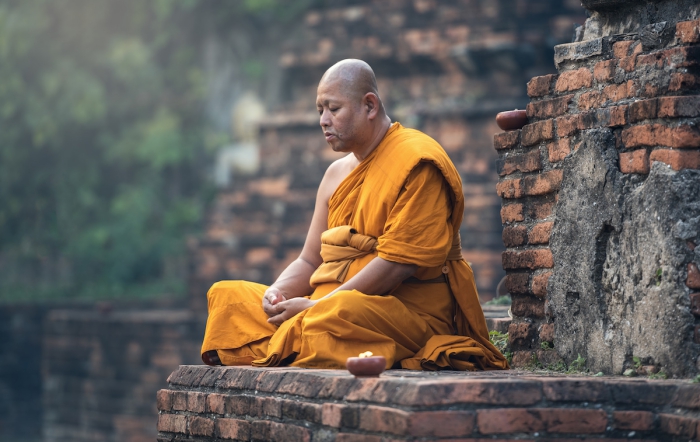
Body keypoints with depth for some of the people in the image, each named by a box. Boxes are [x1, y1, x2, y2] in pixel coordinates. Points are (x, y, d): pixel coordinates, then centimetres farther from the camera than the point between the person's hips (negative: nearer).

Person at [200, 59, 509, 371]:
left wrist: (316, 306, -18)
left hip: (410, 312, -8)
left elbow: (397, 264, -17)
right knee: (227, 295, -1)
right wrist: (278, 291, -5)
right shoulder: (337, 173, 19)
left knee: (339, 313, -41)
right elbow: (309, 262, 19)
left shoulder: (416, 162, -9)